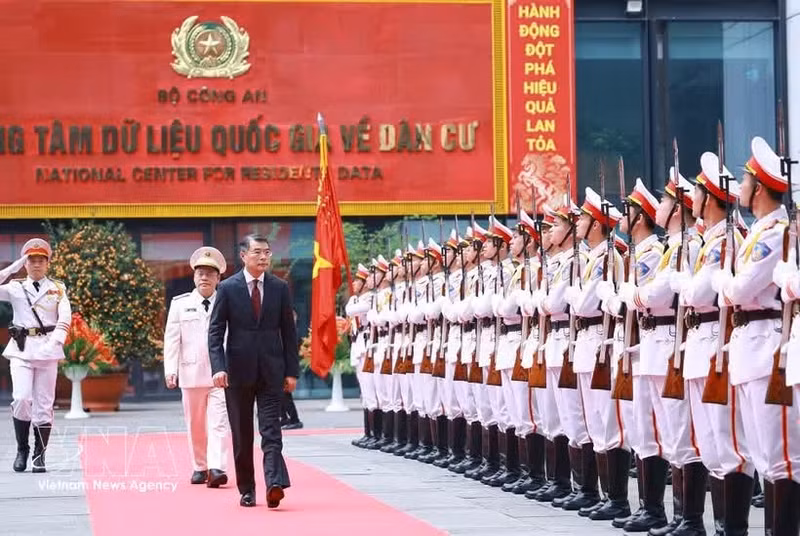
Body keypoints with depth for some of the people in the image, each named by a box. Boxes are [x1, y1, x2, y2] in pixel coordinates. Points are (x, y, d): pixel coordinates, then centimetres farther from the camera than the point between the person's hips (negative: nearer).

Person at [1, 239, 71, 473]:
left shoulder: (57, 289, 10)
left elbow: (65, 318, -2)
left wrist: (55, 342, -18)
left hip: (47, 348, 0)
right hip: (21, 348, 0)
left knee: (44, 404, 0)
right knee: (21, 398, -14)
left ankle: (39, 456, 7)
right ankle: (22, 450, 4)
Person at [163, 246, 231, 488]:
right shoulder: (180, 304, 8)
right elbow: (172, 339, 5)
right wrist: (170, 370, -4)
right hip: (191, 372, 2)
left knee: (219, 422, -11)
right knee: (195, 424, 9)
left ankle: (216, 468, -18)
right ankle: (199, 467, 21)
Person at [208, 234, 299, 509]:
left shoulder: (280, 288, 4)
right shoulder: (227, 288, -1)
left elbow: (288, 331, 7)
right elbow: (215, 332, -2)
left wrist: (292, 371, 2)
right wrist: (218, 367, -14)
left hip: (271, 370, 0)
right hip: (238, 370, 0)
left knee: (271, 431, -10)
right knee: (242, 434, 7)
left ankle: (275, 485, -21)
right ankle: (247, 490, 15)